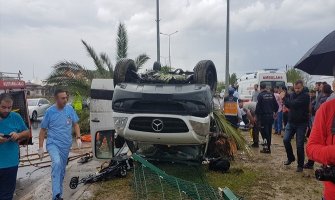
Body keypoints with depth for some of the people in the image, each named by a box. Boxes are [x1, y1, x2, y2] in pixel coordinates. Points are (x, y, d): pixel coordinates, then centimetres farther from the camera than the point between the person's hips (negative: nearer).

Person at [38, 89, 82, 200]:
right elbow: (43, 130, -3)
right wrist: (40, 147, -6)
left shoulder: (70, 109, -1)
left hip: (66, 145, 4)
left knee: (62, 169, 13)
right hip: (53, 143, -4)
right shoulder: (50, 111, -9)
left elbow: (75, 124, 9)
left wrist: (78, 138, -4)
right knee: (57, 163, -30)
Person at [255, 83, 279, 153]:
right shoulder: (271, 95, 4)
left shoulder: (260, 95, -11)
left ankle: (266, 148, -2)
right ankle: (268, 147, 20)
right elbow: (276, 105, 7)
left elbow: (258, 106, -14)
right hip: (271, 116, 5)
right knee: (269, 132, 14)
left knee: (265, 132, 0)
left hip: (263, 116, -5)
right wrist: (275, 112, 22)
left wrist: (257, 115, -5)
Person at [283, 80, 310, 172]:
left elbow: (294, 104, -24)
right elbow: (288, 105, 3)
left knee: (299, 145, 0)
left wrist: (286, 100, -9)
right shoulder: (292, 95, 7)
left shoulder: (305, 96, -12)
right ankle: (291, 158, 23)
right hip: (291, 122, 5)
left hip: (301, 124, -5)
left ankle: (300, 165, 13)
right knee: (286, 140, 0)